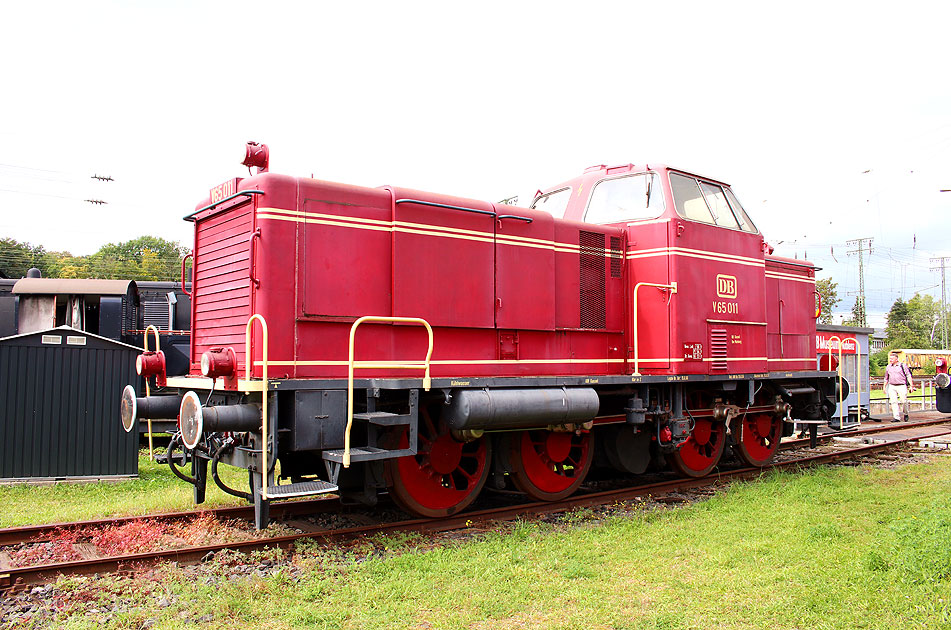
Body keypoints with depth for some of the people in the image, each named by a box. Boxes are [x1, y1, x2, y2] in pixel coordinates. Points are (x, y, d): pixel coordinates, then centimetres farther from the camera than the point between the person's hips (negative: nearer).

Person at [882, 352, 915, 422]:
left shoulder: (903, 366, 0)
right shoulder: (888, 367, 13)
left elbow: (908, 376, -1)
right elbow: (886, 378, 23)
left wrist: (911, 386, -7)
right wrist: (884, 387, 19)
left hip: (901, 386, -3)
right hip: (892, 386, 4)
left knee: (903, 401, -4)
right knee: (894, 402, -5)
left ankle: (905, 414, 21)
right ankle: (896, 417, -5)